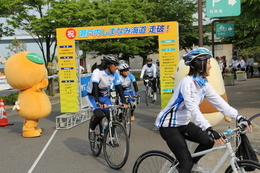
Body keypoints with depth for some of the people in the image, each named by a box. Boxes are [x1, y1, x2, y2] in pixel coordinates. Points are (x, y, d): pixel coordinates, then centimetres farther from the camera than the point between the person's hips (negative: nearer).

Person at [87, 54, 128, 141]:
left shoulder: (115, 74, -9)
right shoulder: (97, 72, -25)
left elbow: (119, 88, -10)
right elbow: (95, 87, -36)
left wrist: (124, 102, -22)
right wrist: (98, 102, -48)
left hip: (105, 96, 5)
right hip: (94, 96, -5)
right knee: (99, 115, -27)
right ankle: (91, 130, 3)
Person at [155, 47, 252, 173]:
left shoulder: (204, 84, 1)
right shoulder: (188, 82, -25)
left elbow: (220, 102, -1)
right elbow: (192, 108, -35)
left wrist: (238, 117, -11)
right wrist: (209, 129, -43)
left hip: (183, 123, 8)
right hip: (169, 126, -8)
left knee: (209, 141, 1)